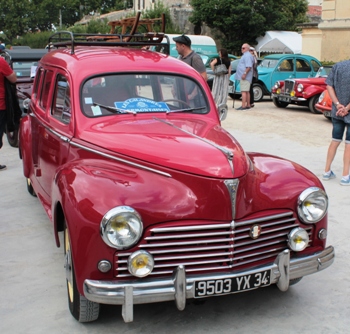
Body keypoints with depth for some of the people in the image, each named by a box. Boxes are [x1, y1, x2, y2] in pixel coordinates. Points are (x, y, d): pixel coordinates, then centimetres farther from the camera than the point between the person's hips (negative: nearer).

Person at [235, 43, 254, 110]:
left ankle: (243, 106, -17)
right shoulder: (245, 55, 21)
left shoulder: (247, 56, -12)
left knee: (244, 91, -14)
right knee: (247, 92, 12)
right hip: (244, 77, 11)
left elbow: (249, 66, -23)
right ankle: (248, 105, 17)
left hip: (245, 77, -11)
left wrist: (244, 73, -28)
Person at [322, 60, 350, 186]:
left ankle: (327, 172, 21)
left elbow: (329, 86, -1)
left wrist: (338, 104, -7)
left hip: (336, 112, 5)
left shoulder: (338, 66, 2)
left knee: (335, 141, 16)